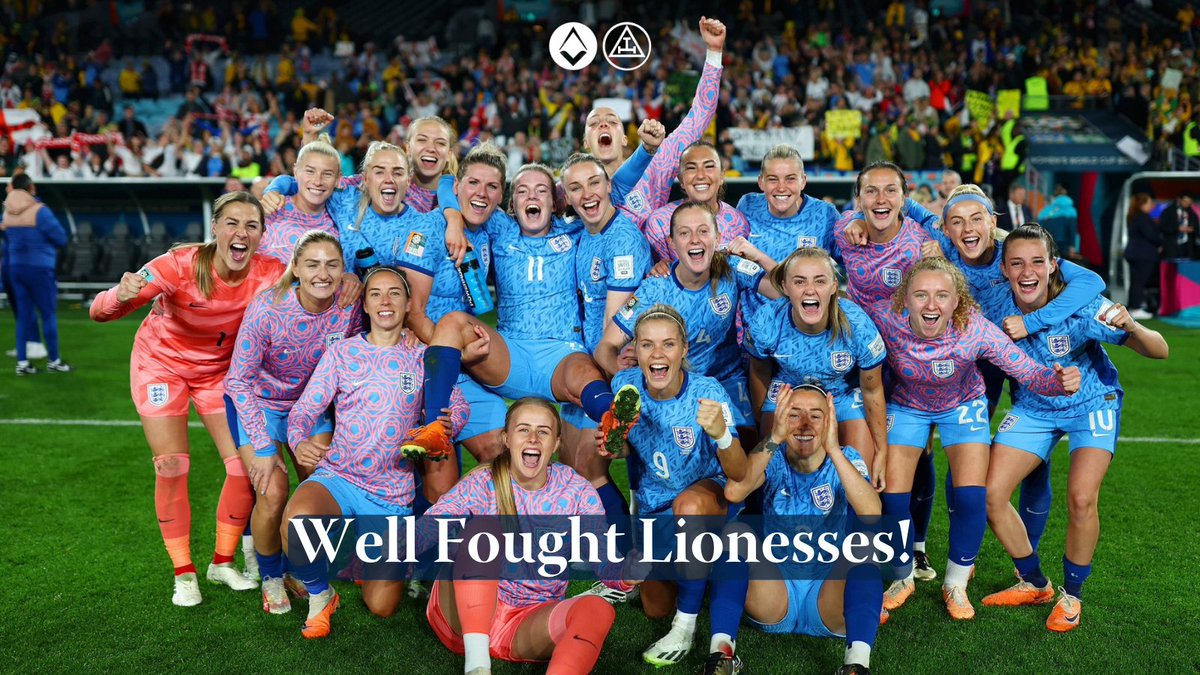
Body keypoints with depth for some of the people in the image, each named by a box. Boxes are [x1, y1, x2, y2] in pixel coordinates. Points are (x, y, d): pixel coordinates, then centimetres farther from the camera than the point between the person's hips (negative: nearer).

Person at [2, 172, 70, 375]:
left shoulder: (7, 212, 5)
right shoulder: (39, 210, -14)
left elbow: (7, 238, 16)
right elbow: (61, 239, -11)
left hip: (15, 267, 6)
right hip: (39, 267, -6)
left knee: (24, 314, 10)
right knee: (49, 314, 3)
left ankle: (22, 362, 10)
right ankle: (53, 361, 10)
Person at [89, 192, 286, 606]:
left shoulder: (270, 273, -25)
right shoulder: (182, 265, -32)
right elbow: (99, 312, -32)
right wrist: (121, 296, -57)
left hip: (220, 369, 3)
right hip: (162, 362, -2)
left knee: (245, 463, -5)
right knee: (171, 467, -8)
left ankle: (223, 563, 17)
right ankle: (183, 573, 11)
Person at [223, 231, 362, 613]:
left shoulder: (350, 307, -20)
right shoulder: (268, 309, -29)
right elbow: (239, 379, -21)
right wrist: (262, 446, -22)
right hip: (258, 400, -3)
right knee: (273, 493, -15)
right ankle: (271, 577, 13)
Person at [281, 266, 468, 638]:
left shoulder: (424, 358, 5)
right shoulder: (341, 352, 3)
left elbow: (458, 405, 4)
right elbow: (304, 408, -1)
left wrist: (448, 423, -21)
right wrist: (299, 441, -24)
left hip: (392, 494, 1)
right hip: (337, 477, -1)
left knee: (381, 607, -3)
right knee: (296, 521, -37)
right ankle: (319, 595, -4)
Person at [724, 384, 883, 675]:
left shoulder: (846, 460, -1)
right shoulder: (772, 458, 0)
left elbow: (872, 515, -24)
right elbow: (733, 493, -24)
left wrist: (833, 449, -34)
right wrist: (774, 438, -33)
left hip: (833, 591, 0)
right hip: (776, 591, 1)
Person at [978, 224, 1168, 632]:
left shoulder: (1082, 306, -28)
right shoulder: (995, 305, -22)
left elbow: (1159, 351, -27)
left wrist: (1130, 327, -47)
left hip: (1091, 405, -3)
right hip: (1033, 407, 3)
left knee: (1081, 500, -20)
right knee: (991, 494, -7)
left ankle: (1071, 595, 8)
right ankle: (1034, 584, 18)